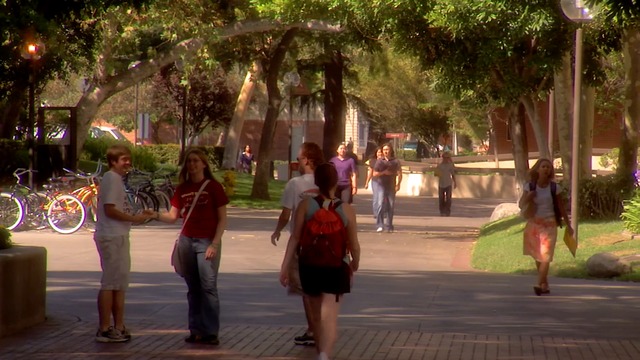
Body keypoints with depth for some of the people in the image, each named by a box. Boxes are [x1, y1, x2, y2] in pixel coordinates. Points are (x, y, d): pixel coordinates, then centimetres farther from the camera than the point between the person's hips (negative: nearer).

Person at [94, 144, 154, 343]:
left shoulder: (117, 179, 19)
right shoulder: (111, 179, -12)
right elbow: (110, 210, -20)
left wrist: (139, 215, 10)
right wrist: (134, 218, -15)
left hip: (119, 237, 11)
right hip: (111, 237, -11)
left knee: (120, 282, 14)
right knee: (110, 283, -8)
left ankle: (118, 327, 20)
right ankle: (104, 329, -6)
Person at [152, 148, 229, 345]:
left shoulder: (213, 187, -2)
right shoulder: (182, 189, 10)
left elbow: (222, 219, -3)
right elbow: (173, 216, 6)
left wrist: (215, 244, -12)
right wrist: (157, 216, -14)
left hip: (207, 241, -5)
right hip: (187, 240, 5)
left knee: (208, 286, -10)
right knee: (193, 288, 6)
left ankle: (211, 332, -9)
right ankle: (196, 331, 9)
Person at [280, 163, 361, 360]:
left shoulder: (306, 205, -5)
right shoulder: (346, 209, -6)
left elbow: (295, 238, -6)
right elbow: (353, 244, 0)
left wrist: (285, 266, -1)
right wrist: (355, 264, 19)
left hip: (310, 267, 2)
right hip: (336, 268, -2)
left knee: (317, 314, 19)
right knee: (329, 316, -6)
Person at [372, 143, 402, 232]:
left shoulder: (395, 161, 5)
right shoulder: (379, 161, 7)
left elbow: (399, 174, 2)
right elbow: (374, 174, 7)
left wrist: (398, 184, -12)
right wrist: (383, 172, -10)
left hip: (391, 186, 1)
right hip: (381, 186, -1)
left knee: (391, 206, 5)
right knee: (380, 204, -16)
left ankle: (389, 227, 14)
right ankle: (379, 225, -18)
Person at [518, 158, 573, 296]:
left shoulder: (554, 188, -3)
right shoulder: (530, 186, 1)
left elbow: (561, 207, 4)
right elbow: (521, 205, 0)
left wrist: (568, 225, 7)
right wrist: (528, 197, -21)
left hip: (549, 224, -3)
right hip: (534, 224, 3)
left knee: (545, 256, -15)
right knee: (537, 256, 9)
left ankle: (540, 285, -23)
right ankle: (545, 284, 22)